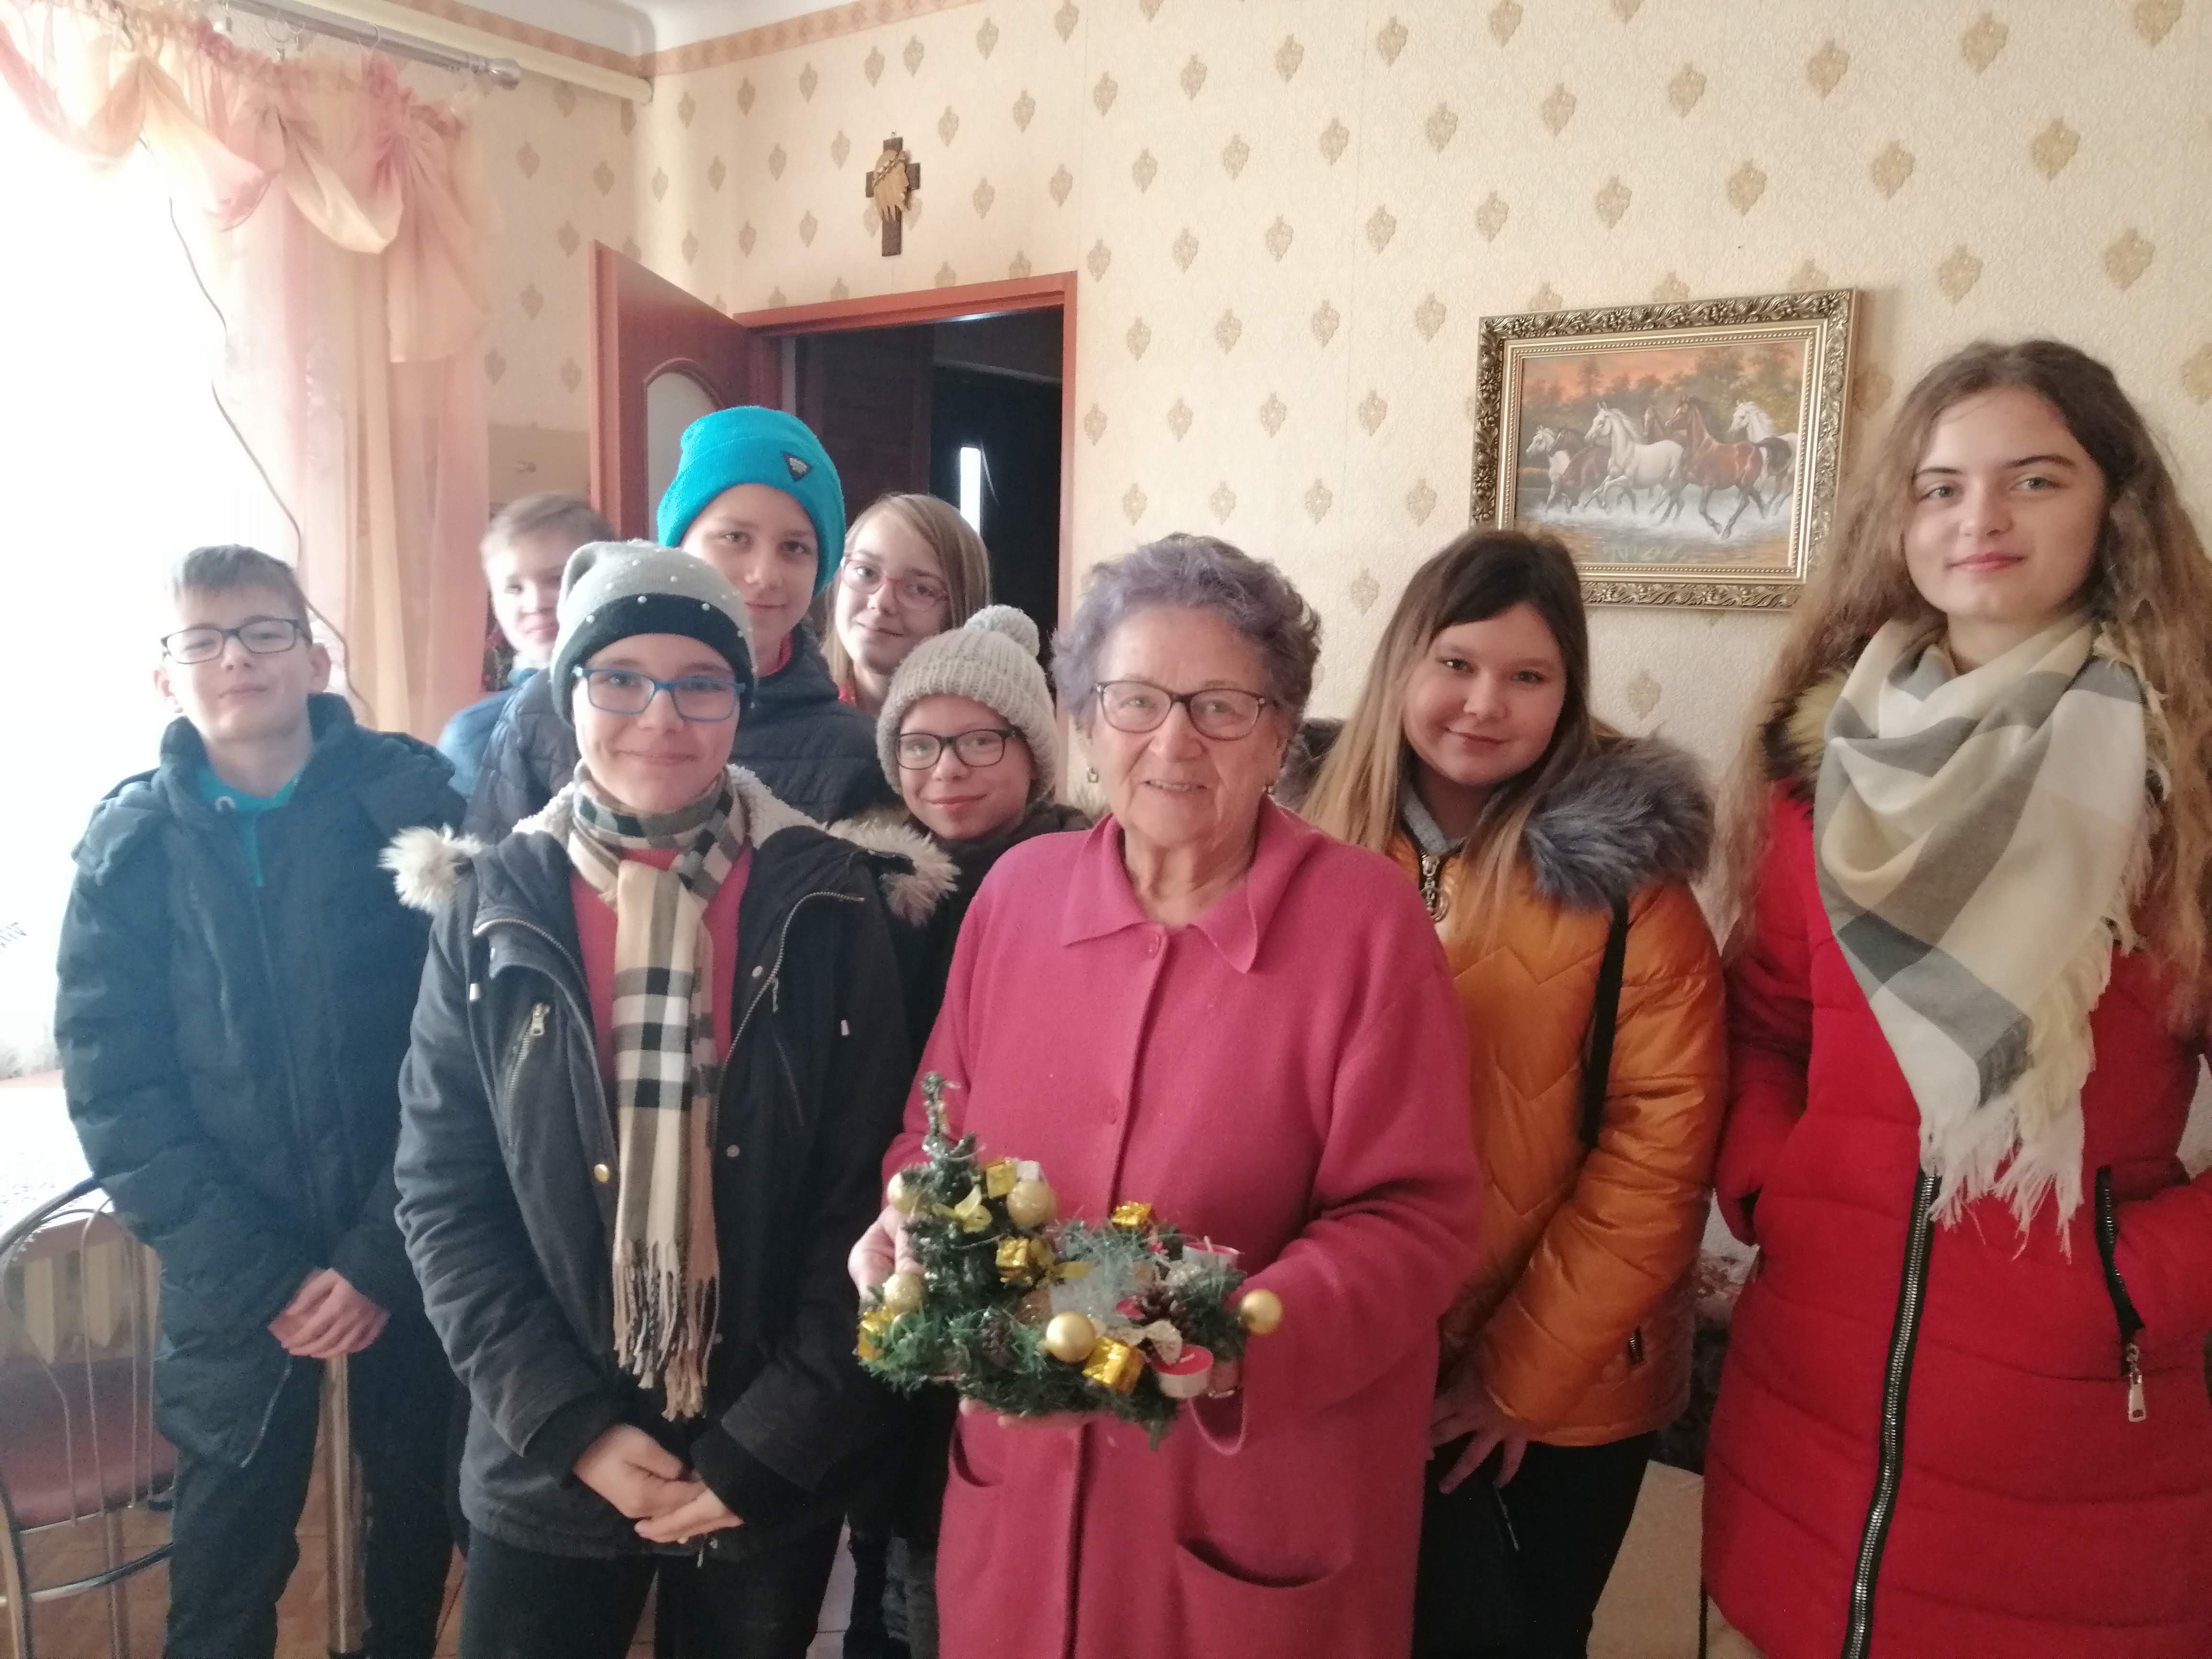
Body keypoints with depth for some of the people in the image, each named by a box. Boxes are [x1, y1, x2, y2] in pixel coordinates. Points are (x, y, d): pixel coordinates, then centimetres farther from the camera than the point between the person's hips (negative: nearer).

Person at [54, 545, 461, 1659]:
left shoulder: (410, 803, -7)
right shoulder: (130, 845, 0)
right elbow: (112, 1088, -3)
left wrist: (383, 1257, -13)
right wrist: (259, 1277, -10)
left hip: (413, 1252, -1)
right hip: (233, 1277, 1)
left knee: (422, 1514, 16)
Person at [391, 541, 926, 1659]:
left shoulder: (827, 903, -7)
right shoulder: (492, 908, -4)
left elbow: (867, 1194, -7)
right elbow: (442, 1199, -2)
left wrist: (770, 1444, -10)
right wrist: (573, 1427, -10)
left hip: (775, 1471, 0)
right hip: (546, 1471, 1)